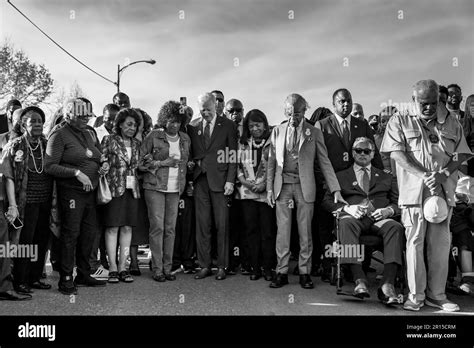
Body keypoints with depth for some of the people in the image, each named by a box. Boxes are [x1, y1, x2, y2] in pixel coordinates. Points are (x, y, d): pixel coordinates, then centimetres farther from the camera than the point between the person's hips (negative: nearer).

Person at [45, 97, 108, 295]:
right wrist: (76, 172, -21)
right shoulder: (60, 135, -8)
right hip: (70, 191, -7)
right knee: (70, 234, -3)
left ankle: (83, 275, 26)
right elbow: (49, 166, -14)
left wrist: (102, 167, 3)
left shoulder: (89, 132, 14)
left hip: (90, 191, 7)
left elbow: (98, 158, 25)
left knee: (90, 232, 12)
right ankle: (66, 280, 9)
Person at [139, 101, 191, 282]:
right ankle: (157, 269, 3)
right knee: (157, 227, -5)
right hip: (155, 187, -4)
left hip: (175, 189, 4)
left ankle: (168, 267, 12)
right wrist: (162, 163, -12)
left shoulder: (185, 139, 11)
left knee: (170, 228, 4)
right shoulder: (153, 136, -3)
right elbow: (141, 162, -2)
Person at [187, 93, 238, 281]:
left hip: (220, 180, -3)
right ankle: (204, 265, 12)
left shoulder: (228, 125, 3)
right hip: (200, 180, 3)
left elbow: (233, 155, 0)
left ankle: (222, 266, 11)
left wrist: (230, 180, -8)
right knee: (202, 225, 3)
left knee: (222, 225, 1)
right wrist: (191, 178, 1)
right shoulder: (193, 127, 12)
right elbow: (191, 153, 14)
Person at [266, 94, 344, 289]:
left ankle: (304, 273, 14)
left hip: (305, 186, -1)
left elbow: (324, 162, 2)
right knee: (282, 230, 3)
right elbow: (271, 162, 10)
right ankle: (282, 272, 12)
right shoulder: (277, 131, 8)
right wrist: (269, 188, 3)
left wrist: (335, 190, -5)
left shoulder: (314, 133, 3)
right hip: (282, 186, 1)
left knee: (305, 231, 3)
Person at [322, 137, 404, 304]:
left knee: (395, 227, -33)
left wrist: (388, 210, -5)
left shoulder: (385, 177, 28)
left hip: (379, 219, 1)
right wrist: (346, 208, -8)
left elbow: (398, 202, 18)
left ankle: (388, 284, -40)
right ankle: (359, 280, -43)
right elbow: (327, 201, 12)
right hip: (354, 217, -1)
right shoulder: (341, 176, 23)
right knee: (346, 223, -38)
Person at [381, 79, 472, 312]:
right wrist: (424, 176, -14)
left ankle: (436, 294, 13)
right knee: (415, 242, -2)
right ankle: (416, 295, 7)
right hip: (413, 191, -2)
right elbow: (397, 153, -4)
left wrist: (443, 174, -11)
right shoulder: (399, 122, 8)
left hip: (444, 191, 3)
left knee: (441, 243, 3)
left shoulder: (451, 123, 17)